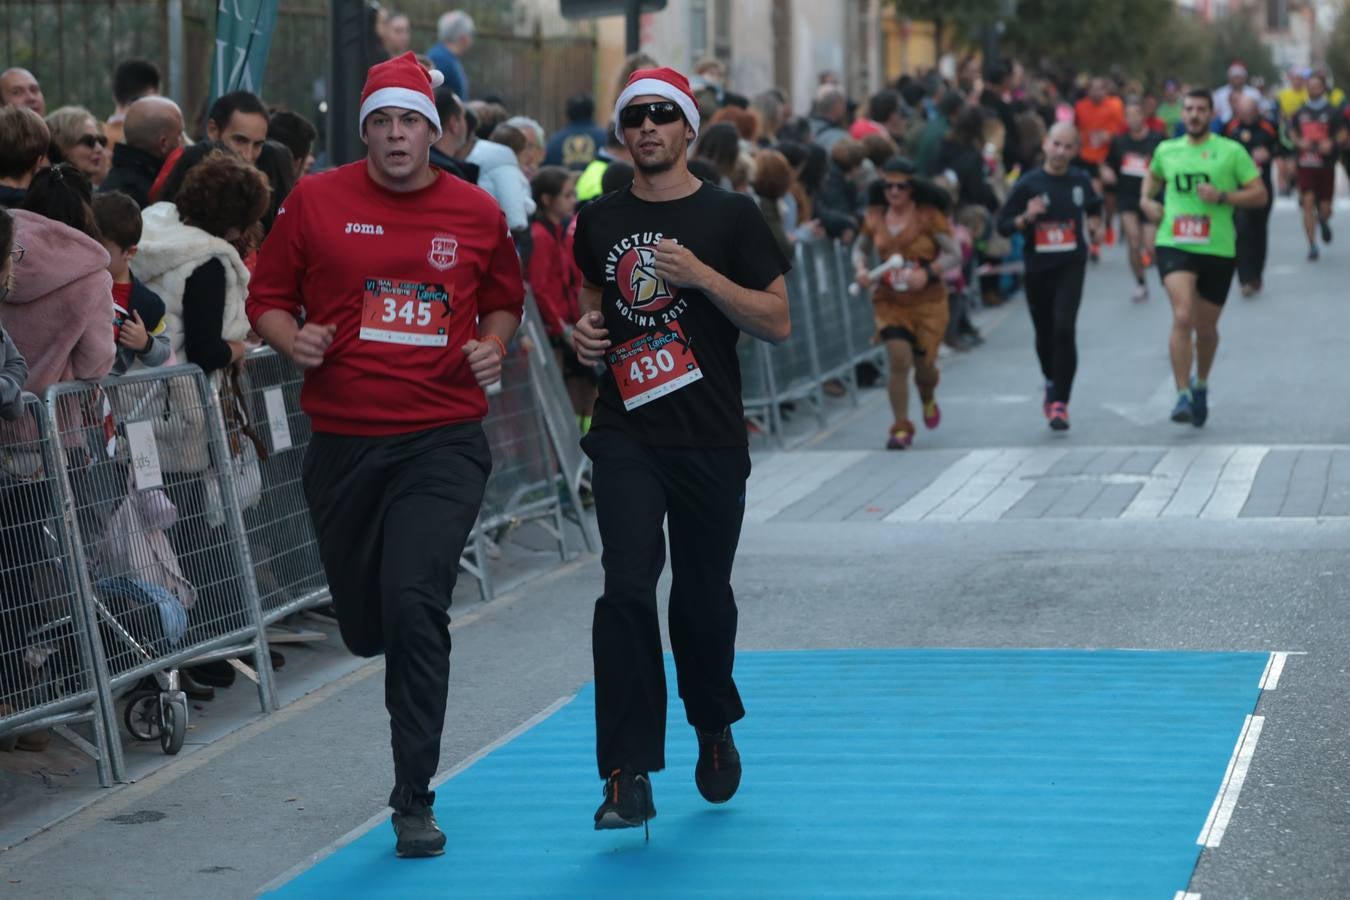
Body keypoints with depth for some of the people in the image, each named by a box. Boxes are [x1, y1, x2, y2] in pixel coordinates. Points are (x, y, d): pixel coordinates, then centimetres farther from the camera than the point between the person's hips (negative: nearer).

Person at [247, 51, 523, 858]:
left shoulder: (478, 213, 4)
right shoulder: (316, 201, 1)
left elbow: (504, 300, 21)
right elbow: (269, 297, 9)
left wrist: (493, 346, 1)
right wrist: (291, 337, -12)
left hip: (443, 440, -1)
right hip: (343, 442, 2)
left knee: (414, 605, -16)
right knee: (365, 624, 10)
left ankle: (415, 800, -8)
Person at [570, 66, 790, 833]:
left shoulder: (732, 217, 0)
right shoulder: (599, 221, 9)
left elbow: (778, 322, -4)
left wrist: (701, 274, -15)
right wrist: (585, 330, 2)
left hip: (711, 442, -1)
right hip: (627, 434, 1)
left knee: (704, 597, 9)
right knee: (627, 587, -14)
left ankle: (715, 729, 38)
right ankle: (630, 775, -12)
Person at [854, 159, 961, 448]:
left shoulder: (929, 216, -9)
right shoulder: (875, 217, 1)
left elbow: (954, 254, -8)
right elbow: (860, 248, 16)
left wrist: (928, 273, -23)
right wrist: (860, 269, -6)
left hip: (927, 301, -1)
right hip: (889, 301, 1)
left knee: (924, 364, 8)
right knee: (899, 360, -14)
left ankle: (928, 400, 45)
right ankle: (901, 428, -4)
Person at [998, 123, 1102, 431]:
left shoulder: (1081, 181, 4)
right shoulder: (1028, 183, -4)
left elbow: (1094, 208, 26)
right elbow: (1003, 225, -4)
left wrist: (1093, 229, 11)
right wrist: (1026, 218, -20)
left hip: (1071, 265, 0)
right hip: (1038, 267, 1)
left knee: (1064, 330, -17)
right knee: (1045, 334, 13)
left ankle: (1059, 401, -13)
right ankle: (1052, 384, 42)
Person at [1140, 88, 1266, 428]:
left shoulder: (1231, 151, 0)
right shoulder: (1166, 150, 9)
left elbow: (1260, 195, -1)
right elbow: (1153, 176, 31)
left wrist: (1222, 196, -15)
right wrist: (1146, 200, 11)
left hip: (1218, 249, 0)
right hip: (1174, 245, 0)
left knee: (1206, 328, 11)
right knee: (1182, 317, -20)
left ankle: (1201, 385, 38)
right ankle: (1183, 396, -19)